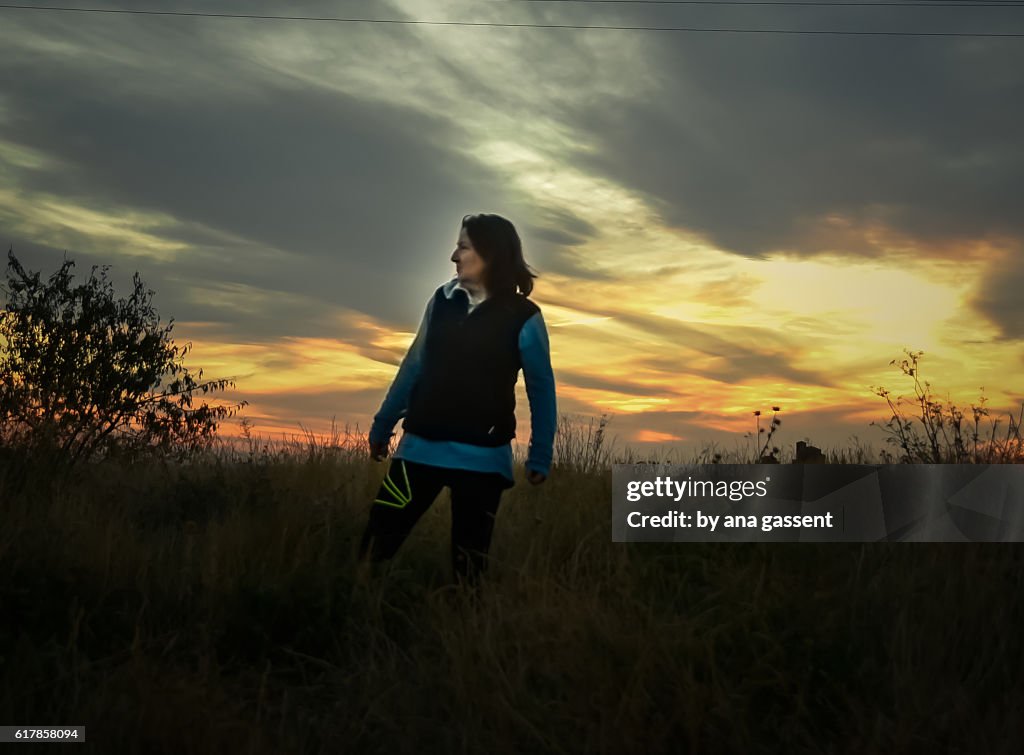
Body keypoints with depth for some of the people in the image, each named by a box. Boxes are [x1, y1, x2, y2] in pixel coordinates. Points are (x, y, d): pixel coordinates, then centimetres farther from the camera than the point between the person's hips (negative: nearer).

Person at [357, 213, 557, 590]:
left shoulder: (523, 318, -5)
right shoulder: (442, 301, 5)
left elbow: (541, 390, 1)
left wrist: (540, 457, -2)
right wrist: (383, 425, 17)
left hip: (483, 458, -3)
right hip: (420, 447, 3)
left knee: (469, 563, 7)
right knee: (375, 543, -2)